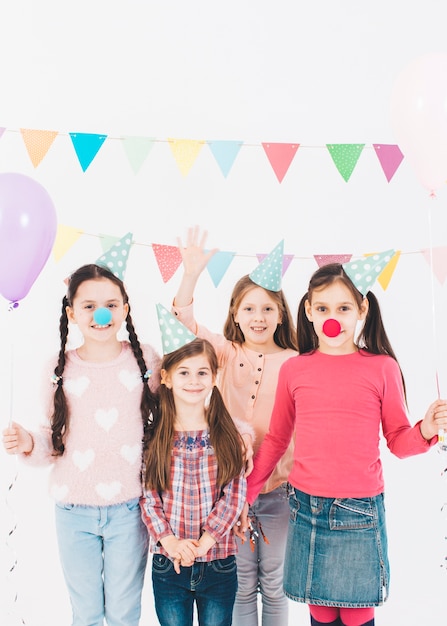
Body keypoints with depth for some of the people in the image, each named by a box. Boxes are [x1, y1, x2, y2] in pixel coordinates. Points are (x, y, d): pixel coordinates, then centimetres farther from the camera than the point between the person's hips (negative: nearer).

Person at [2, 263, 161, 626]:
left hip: (129, 509, -1)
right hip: (74, 512, 1)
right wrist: (29, 445, -17)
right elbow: (54, 437, 2)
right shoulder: (61, 369, -3)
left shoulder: (145, 360, -5)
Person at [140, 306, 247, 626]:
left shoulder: (227, 436, -3)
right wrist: (170, 541, -16)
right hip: (169, 562, 0)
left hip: (219, 561, 0)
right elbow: (147, 494, -5)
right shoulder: (153, 437, -3)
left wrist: (205, 541, -15)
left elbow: (235, 494, -7)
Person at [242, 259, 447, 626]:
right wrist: (246, 493, 9)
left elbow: (398, 441, 3)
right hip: (307, 509, 2)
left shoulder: (382, 368, -3)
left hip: (360, 513, -1)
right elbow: (276, 440, 10)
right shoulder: (294, 369, 1)